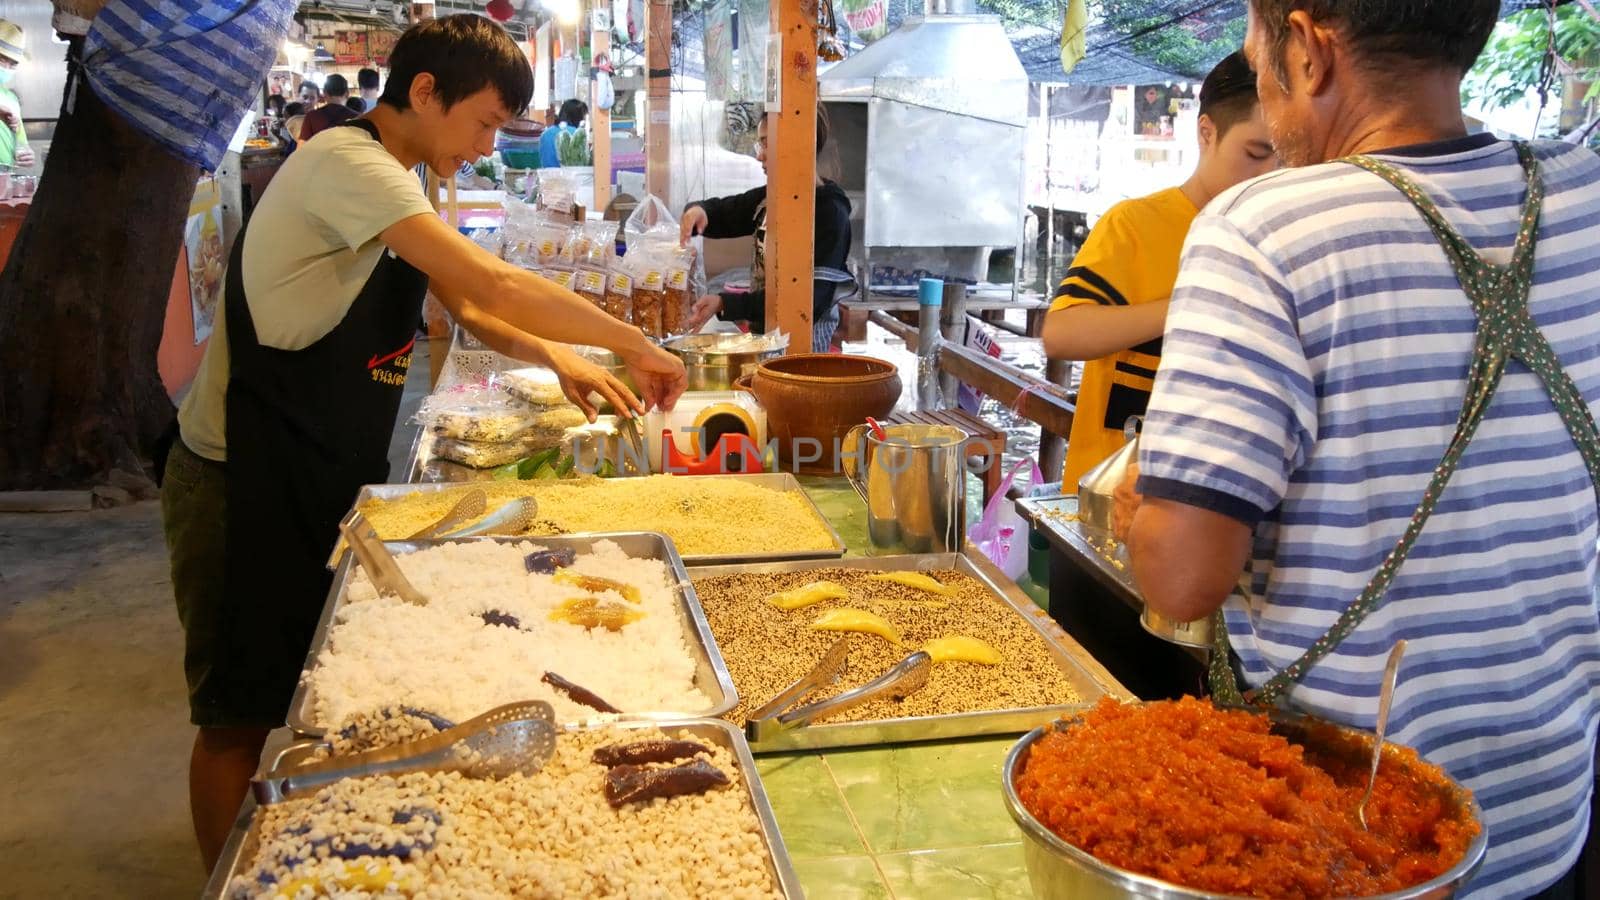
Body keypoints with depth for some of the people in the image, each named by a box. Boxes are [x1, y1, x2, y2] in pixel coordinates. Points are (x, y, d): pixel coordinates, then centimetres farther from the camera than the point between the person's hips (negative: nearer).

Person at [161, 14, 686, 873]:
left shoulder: (395, 181, 8)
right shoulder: (345, 163, -21)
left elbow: (466, 307, 15)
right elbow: (494, 284, -28)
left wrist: (557, 356, -2)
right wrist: (636, 344, -19)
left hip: (326, 474, 9)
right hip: (245, 482, -9)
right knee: (241, 718, 4)